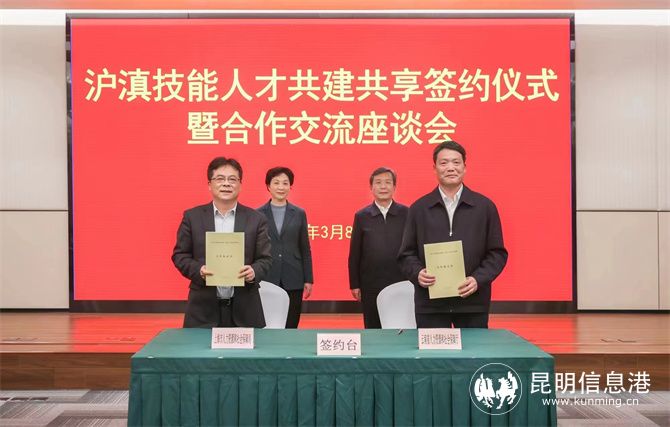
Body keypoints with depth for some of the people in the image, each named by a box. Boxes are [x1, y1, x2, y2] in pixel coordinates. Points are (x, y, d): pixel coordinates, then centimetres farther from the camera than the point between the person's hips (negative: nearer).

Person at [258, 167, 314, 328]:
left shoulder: (299, 214, 6)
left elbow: (305, 249, 7)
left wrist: (308, 279, 4)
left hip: (293, 280, 1)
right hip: (266, 279, -1)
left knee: (291, 326, 4)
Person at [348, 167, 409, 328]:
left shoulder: (407, 214, 1)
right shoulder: (361, 216, 3)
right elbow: (354, 254, 3)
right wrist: (354, 284, 1)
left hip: (401, 284, -1)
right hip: (370, 285, 1)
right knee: (372, 328, 9)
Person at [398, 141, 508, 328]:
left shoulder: (485, 206, 5)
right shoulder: (418, 208, 6)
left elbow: (497, 253, 5)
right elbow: (407, 254, 8)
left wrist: (478, 279, -10)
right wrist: (417, 273, -12)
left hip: (473, 301, 0)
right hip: (430, 303, 0)